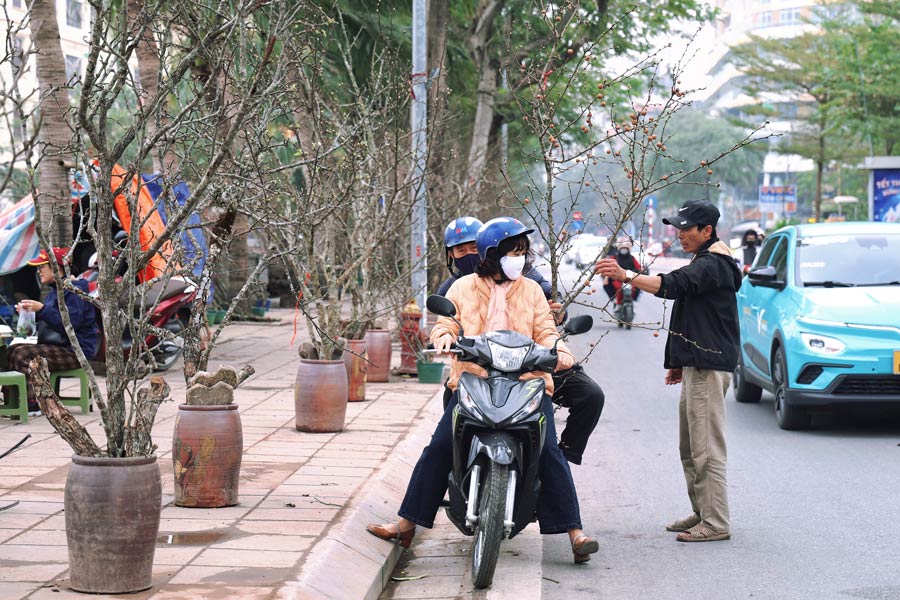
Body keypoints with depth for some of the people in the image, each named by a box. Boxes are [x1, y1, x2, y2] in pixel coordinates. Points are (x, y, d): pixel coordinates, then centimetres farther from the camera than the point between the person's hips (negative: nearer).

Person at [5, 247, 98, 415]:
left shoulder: (75, 290, -13)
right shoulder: (56, 290, 19)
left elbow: (70, 324, -23)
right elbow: (50, 319, 26)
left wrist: (42, 309, -22)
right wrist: (30, 312, 9)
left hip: (75, 351, -10)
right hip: (57, 346, 10)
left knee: (23, 354, -24)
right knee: (13, 350, -5)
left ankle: (32, 404, -22)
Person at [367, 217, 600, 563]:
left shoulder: (531, 290, 15)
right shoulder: (463, 288, 13)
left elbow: (545, 332, 10)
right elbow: (445, 323, 8)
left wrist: (559, 352, -12)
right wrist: (445, 338, -16)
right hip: (474, 380, 0)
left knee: (548, 451, -15)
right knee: (440, 446, -12)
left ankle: (575, 533, -13)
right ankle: (407, 524, -3)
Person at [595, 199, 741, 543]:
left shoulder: (712, 265, -14)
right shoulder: (705, 263, 21)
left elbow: (672, 285, -32)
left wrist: (626, 276, -41)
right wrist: (678, 362, 26)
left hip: (709, 368, -11)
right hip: (696, 366, 11)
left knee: (707, 449, -11)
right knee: (689, 448, 15)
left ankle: (716, 523, -9)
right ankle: (702, 512, 21)